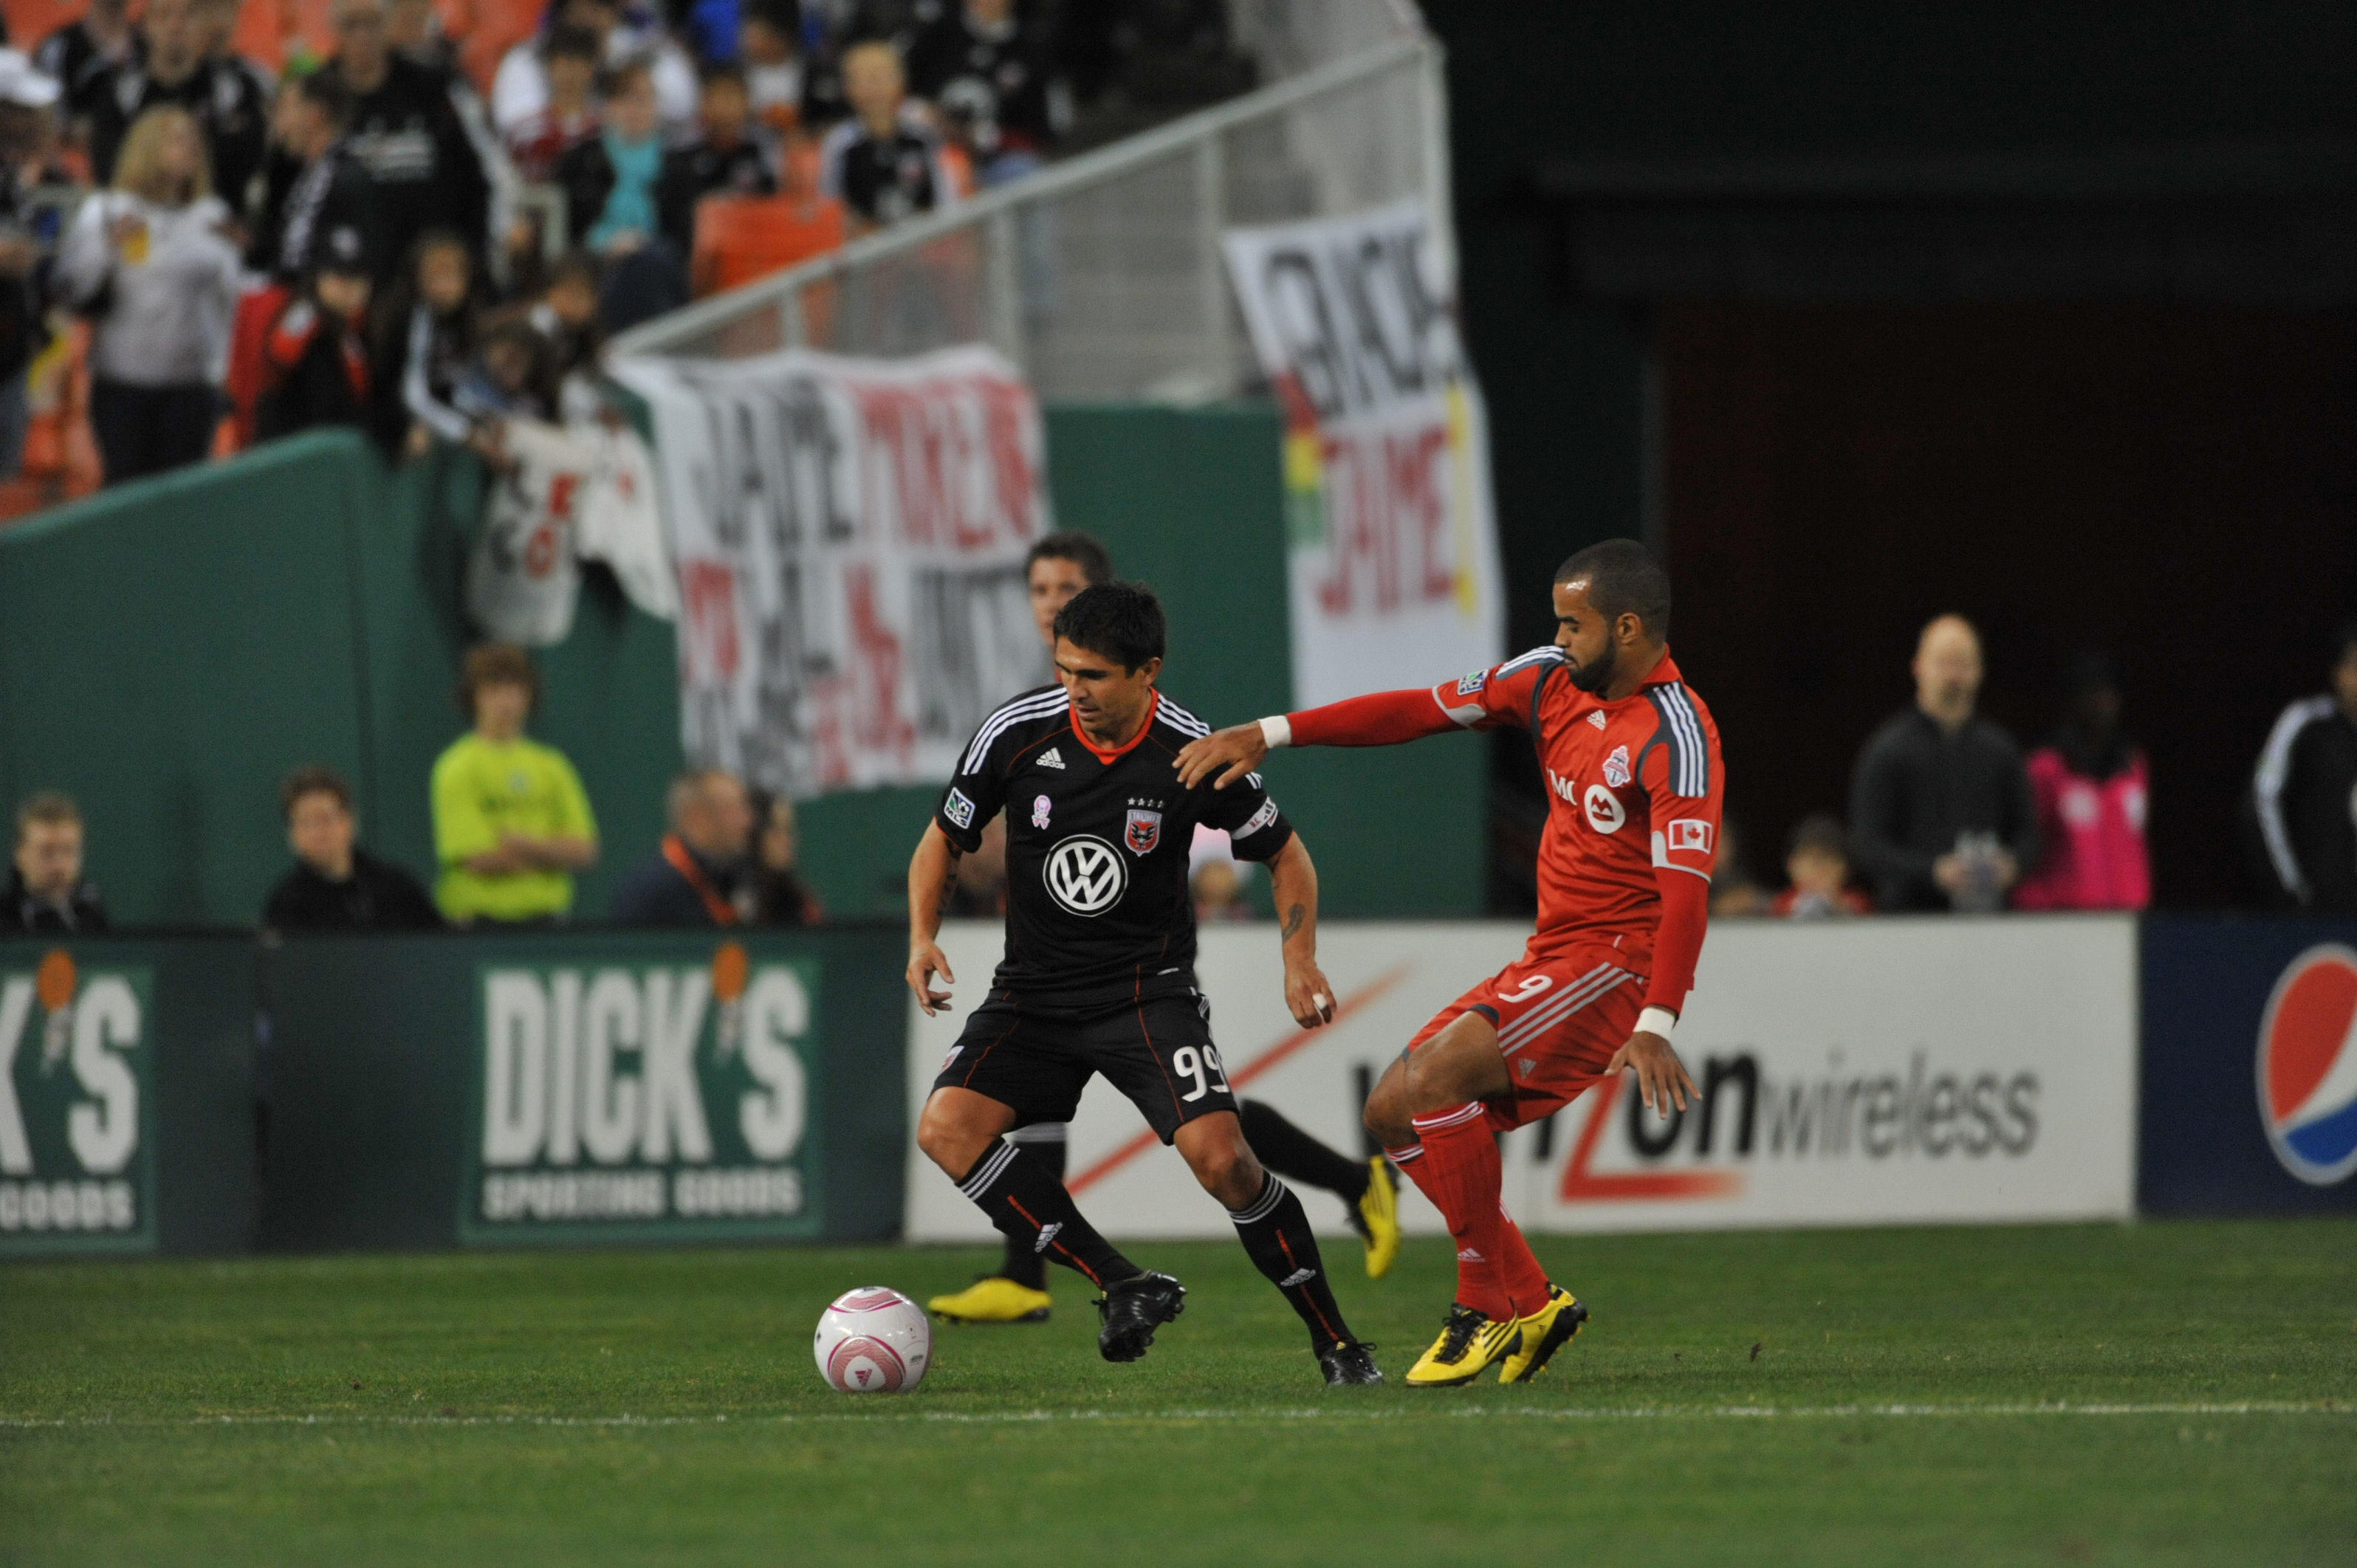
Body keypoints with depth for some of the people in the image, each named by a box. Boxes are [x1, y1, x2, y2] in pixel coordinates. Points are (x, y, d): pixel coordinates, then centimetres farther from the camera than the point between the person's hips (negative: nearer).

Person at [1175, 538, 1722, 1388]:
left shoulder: (1676, 739, -19)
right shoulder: (1553, 680, 5)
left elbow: (1686, 891, -27)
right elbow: (1420, 711, 9)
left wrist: (1656, 1024, -38)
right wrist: (1268, 735, 5)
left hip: (1619, 962, -9)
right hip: (1553, 956, 9)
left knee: (1433, 1078, -25)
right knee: (1392, 1111, 6)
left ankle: (1486, 1308, -14)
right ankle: (1534, 1303, 9)